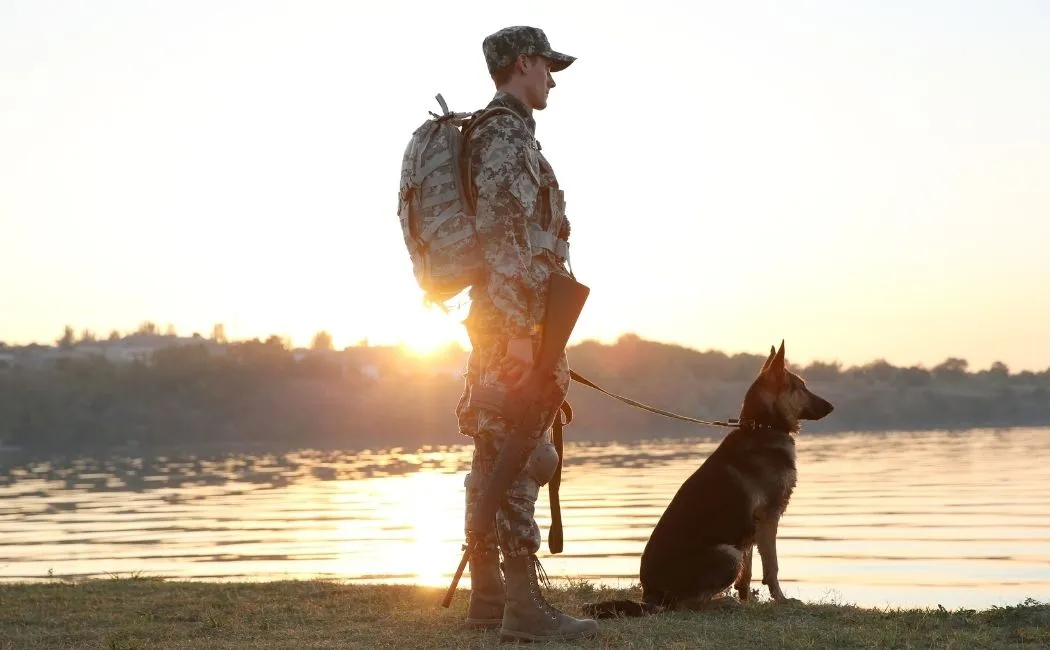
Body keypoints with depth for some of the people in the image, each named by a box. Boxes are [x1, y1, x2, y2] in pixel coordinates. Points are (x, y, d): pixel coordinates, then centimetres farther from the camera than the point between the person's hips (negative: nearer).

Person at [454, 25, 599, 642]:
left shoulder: (495, 135, 21)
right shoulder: (508, 137, -12)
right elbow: (506, 242, -20)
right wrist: (519, 331, -23)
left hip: (496, 321, 11)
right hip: (513, 319, -11)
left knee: (494, 460, 11)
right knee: (517, 461, -11)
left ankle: (487, 593, 15)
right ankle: (525, 605, -11)